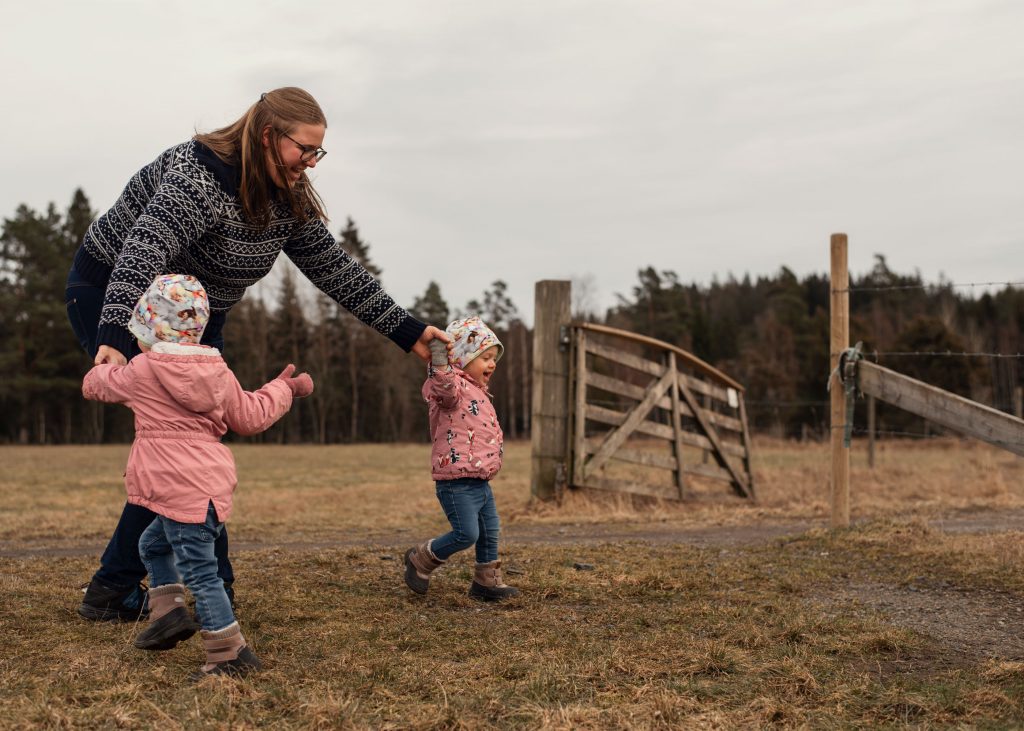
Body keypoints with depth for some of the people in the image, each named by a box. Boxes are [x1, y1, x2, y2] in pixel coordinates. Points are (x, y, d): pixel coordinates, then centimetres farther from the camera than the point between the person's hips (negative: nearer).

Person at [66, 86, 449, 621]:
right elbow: (144, 251, -44)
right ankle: (114, 590, -9)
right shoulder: (199, 176, -30)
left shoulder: (290, 201, -4)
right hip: (111, 293, -8)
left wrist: (408, 332, -3)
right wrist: (114, 338, -59)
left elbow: (337, 271, 0)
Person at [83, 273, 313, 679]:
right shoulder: (217, 370, 9)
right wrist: (284, 388, 31)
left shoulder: (140, 372, -4)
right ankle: (169, 612, 21)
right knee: (153, 543, 26)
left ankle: (231, 652, -2)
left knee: (198, 569, -4)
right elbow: (251, 417, 16)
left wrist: (106, 367, 38)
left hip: (181, 488, -8)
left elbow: (94, 384, 14)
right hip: (210, 481, 8)